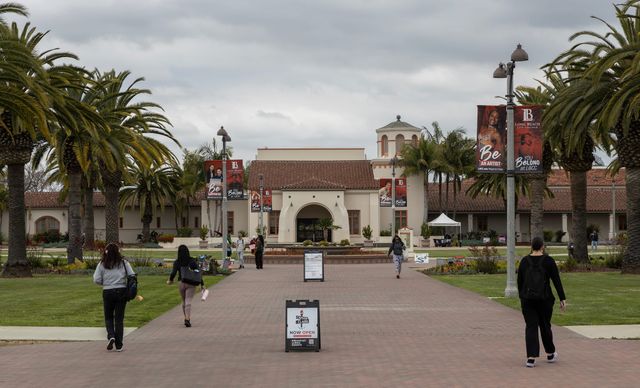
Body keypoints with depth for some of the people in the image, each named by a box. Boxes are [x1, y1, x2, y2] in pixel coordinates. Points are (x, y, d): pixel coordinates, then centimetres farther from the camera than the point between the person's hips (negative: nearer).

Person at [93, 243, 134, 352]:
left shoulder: (102, 264, -1)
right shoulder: (124, 263, 1)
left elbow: (96, 280, -5)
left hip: (108, 292, -1)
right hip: (122, 292, 1)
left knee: (108, 317, 15)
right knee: (119, 318, 6)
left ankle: (111, 336, -11)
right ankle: (119, 345, 6)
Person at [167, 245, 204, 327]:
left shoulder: (177, 262, -3)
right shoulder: (192, 261, -3)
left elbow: (173, 272, -14)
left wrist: (170, 280, 6)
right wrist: (202, 284, 1)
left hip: (181, 283, 1)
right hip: (191, 284, -1)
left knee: (184, 301, 20)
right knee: (188, 302, -9)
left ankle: (187, 318, 30)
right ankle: (187, 319, -26)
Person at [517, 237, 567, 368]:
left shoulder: (524, 261, 2)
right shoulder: (548, 260, -5)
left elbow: (519, 281, 8)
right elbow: (556, 281, -5)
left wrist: (521, 297, 20)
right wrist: (562, 299, -2)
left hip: (527, 299, 1)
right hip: (544, 298, -1)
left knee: (530, 327, 0)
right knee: (545, 325, 15)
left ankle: (531, 358, -11)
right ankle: (550, 354, 31)